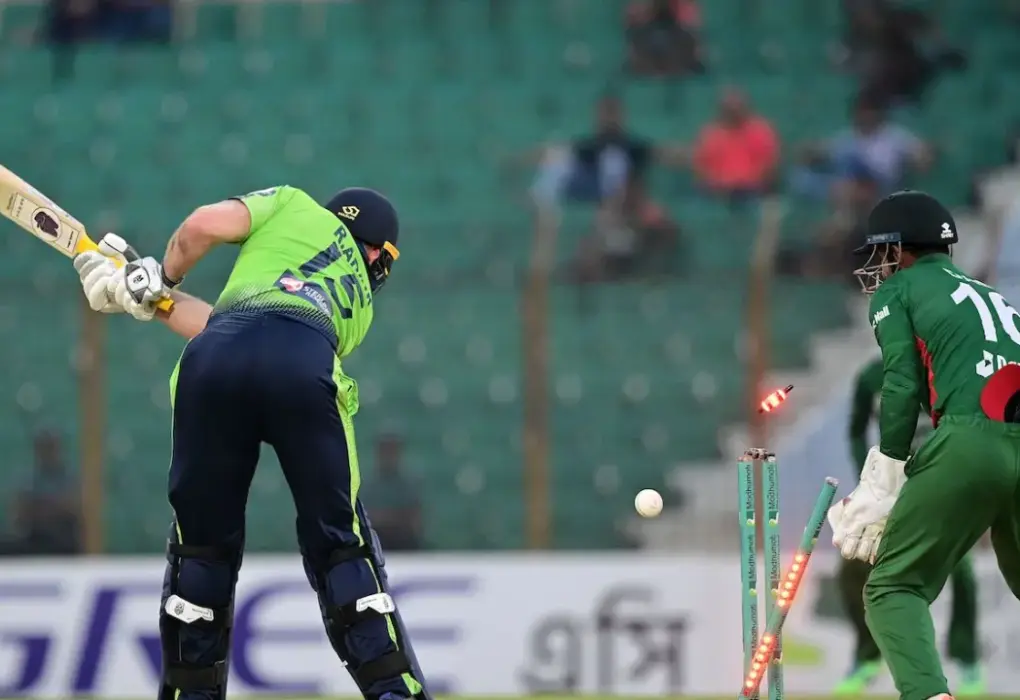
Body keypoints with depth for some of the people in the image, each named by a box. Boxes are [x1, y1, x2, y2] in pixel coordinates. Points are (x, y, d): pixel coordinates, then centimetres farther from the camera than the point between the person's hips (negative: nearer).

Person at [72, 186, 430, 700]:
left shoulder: (294, 205, 34)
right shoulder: (359, 305, 36)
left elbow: (203, 225, 15)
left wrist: (163, 278, 34)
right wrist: (146, 297, 34)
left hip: (213, 366, 0)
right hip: (305, 367, 1)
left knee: (202, 541, 14)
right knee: (340, 543, 8)